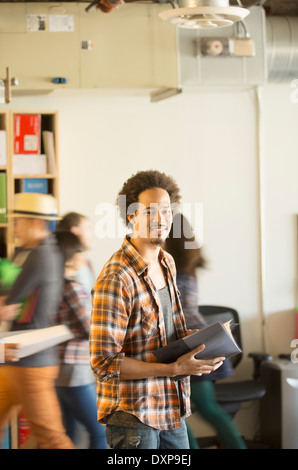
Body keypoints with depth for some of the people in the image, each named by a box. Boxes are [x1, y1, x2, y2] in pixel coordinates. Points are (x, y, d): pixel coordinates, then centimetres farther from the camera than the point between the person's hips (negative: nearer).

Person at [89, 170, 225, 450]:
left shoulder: (167, 263, 7)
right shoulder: (115, 280, -21)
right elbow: (104, 364, -23)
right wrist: (175, 369, -23)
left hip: (172, 411, 8)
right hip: (133, 415, -8)